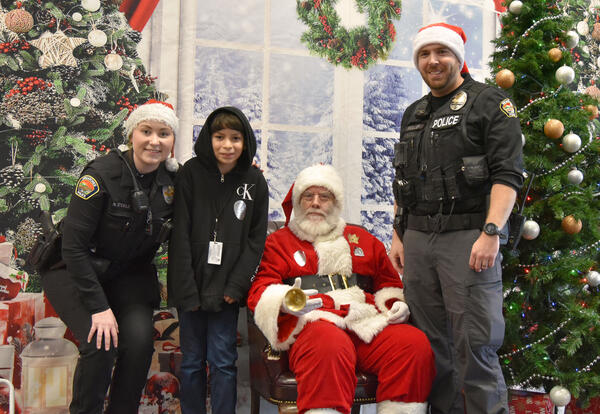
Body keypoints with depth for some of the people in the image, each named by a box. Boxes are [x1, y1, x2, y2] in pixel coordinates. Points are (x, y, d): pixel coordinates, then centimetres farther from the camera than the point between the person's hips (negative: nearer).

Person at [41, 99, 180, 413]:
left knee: (140, 339, -17)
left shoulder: (172, 180, -7)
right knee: (101, 343, -22)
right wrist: (99, 306, -24)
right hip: (74, 270, -4)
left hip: (129, 273, 4)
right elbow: (74, 245, -21)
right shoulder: (101, 174, -21)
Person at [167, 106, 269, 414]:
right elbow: (180, 234, -6)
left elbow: (256, 239, 1)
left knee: (223, 362, 2)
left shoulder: (254, 181, 1)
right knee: (192, 362, 10)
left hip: (227, 288, 0)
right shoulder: (191, 173, -3)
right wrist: (187, 289, -12)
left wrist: (234, 287, -8)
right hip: (191, 286, 0)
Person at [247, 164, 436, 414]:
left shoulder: (362, 239, 28)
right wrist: (286, 301, -16)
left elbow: (389, 285, 32)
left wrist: (396, 304, 9)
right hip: (312, 323, -3)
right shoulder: (278, 242, 18)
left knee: (414, 342, -24)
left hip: (368, 323, 4)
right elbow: (260, 292, 6)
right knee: (329, 343, -38)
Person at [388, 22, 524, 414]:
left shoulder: (489, 101, 1)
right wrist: (399, 234, 17)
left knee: (475, 346, -7)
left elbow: (508, 173, -9)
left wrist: (490, 233, -20)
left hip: (468, 237, -6)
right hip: (418, 239, 6)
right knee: (431, 344, 10)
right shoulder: (414, 114, 20)